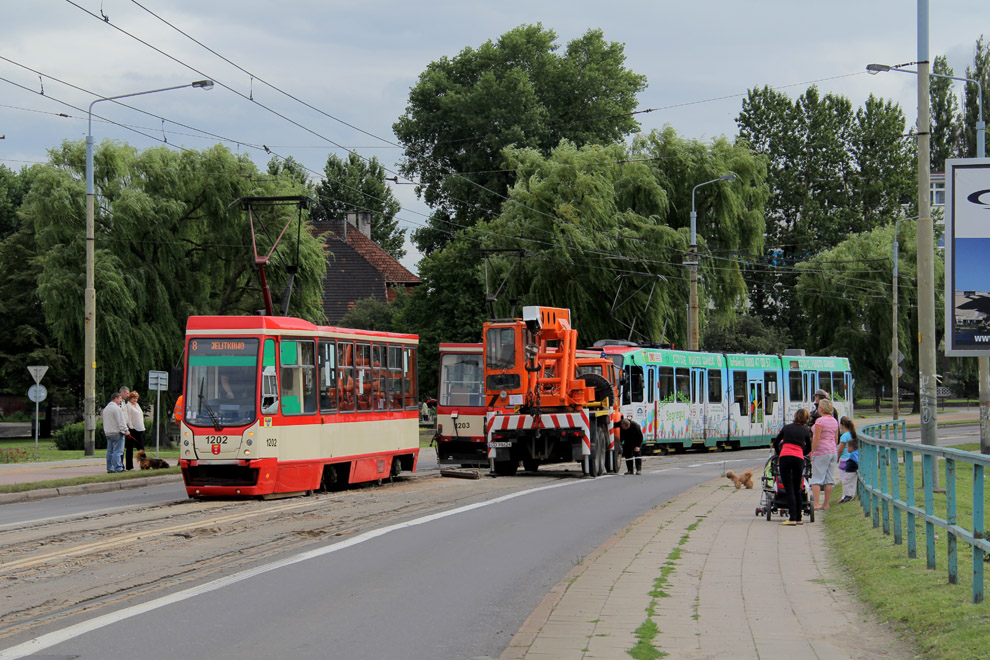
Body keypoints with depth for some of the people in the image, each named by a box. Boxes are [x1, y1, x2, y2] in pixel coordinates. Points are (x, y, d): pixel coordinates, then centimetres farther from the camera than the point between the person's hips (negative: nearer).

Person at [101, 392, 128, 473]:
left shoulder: (106, 408, 18)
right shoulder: (116, 408, -13)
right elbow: (120, 421, -16)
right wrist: (125, 430, -12)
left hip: (108, 433, 9)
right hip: (116, 433, -9)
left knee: (110, 451, 10)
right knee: (117, 451, -9)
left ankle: (110, 468, 11)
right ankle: (118, 468, -11)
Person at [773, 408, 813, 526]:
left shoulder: (787, 427, 15)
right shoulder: (806, 431, 14)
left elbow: (775, 443, 23)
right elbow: (809, 449, 25)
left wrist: (778, 454, 39)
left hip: (785, 458, -1)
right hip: (798, 459, 1)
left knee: (789, 489, -4)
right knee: (797, 489, 11)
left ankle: (792, 518, -12)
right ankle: (798, 518, 14)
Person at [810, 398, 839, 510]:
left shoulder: (820, 421, -13)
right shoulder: (834, 421, 11)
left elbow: (817, 438, -17)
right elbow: (836, 439, 16)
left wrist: (811, 452, -12)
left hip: (821, 452, -8)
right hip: (832, 450, 8)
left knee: (816, 478, -6)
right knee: (829, 479, 8)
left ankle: (816, 504, -12)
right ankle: (826, 504, 11)